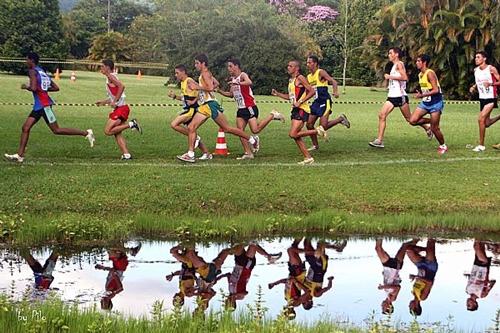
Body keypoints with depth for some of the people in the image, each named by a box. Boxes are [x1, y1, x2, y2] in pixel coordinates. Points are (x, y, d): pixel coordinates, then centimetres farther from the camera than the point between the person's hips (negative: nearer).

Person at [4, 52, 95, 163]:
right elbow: (56, 88, 17)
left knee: (56, 130, -6)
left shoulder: (32, 71, -9)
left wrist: (25, 87, -4)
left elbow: (33, 88, -23)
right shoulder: (42, 72, 17)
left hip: (43, 105, -10)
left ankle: (86, 133, -3)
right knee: (25, 128, 7)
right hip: (39, 105, 10)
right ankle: (19, 155, 8)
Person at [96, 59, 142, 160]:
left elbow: (121, 86, -26)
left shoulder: (111, 76, -8)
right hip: (119, 108, 10)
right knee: (117, 133, 9)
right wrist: (103, 102, 28)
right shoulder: (110, 78, 21)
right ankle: (126, 154, 4)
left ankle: (131, 124, -11)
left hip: (121, 108, -10)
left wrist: (115, 101, -24)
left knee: (108, 131, -11)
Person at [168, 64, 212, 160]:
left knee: (174, 124, -17)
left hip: (192, 109, -10)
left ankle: (195, 138, -10)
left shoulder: (189, 81, -12)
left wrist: (193, 101, -21)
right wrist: (175, 96, 14)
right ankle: (207, 153, 16)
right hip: (187, 110, 10)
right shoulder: (183, 83, 17)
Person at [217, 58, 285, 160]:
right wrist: (220, 91, 10)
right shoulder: (232, 79, 14)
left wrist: (237, 83, -47)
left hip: (250, 107, -8)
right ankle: (248, 153, 4)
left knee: (255, 130, -15)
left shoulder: (243, 75, -12)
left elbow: (249, 82, -35)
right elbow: (231, 94, 23)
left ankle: (272, 115, 4)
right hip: (241, 109, 8)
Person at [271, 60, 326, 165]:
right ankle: (308, 157, 12)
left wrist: (300, 102, -19)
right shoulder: (290, 80, 18)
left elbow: (312, 91, -15)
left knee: (293, 134, -17)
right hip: (295, 110, 9)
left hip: (302, 109, -9)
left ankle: (318, 131, -5)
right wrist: (277, 94, 14)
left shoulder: (300, 78, -9)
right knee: (296, 136, 6)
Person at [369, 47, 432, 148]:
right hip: (392, 96, 9)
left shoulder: (399, 64, -9)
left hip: (400, 96, -9)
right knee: (382, 115, -7)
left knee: (409, 118, 3)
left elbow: (405, 77, -22)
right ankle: (379, 140, -10)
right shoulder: (394, 66, 19)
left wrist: (390, 77, -18)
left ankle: (427, 127, 25)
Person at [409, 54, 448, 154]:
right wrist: (420, 94, 3)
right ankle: (429, 122, 16)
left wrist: (422, 95, -23)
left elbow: (436, 90, -23)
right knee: (412, 121, -9)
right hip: (425, 102, 8)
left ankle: (443, 146, 18)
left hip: (435, 103, -8)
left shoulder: (430, 73, -17)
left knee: (434, 128, -3)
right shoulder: (420, 75, 9)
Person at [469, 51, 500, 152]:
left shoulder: (491, 69, -12)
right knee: (486, 123, 11)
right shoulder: (476, 70, 7)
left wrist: (490, 84, -26)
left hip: (491, 98, -7)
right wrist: (474, 87, 2)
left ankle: (481, 145, -9)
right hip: (482, 98, 7)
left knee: (481, 119, -17)